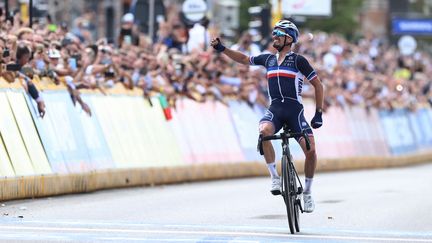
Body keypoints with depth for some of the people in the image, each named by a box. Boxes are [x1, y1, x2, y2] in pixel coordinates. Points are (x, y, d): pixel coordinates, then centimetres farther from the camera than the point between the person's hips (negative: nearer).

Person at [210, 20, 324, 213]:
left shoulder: (298, 60, 1)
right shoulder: (269, 59, 16)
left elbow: (318, 85, 4)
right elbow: (243, 59, 30)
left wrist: (318, 114, 1)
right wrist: (221, 49, 20)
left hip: (295, 109, -3)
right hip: (275, 109, 3)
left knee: (310, 150, -16)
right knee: (264, 131, -33)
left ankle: (307, 192, 5)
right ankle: (275, 177, -20)